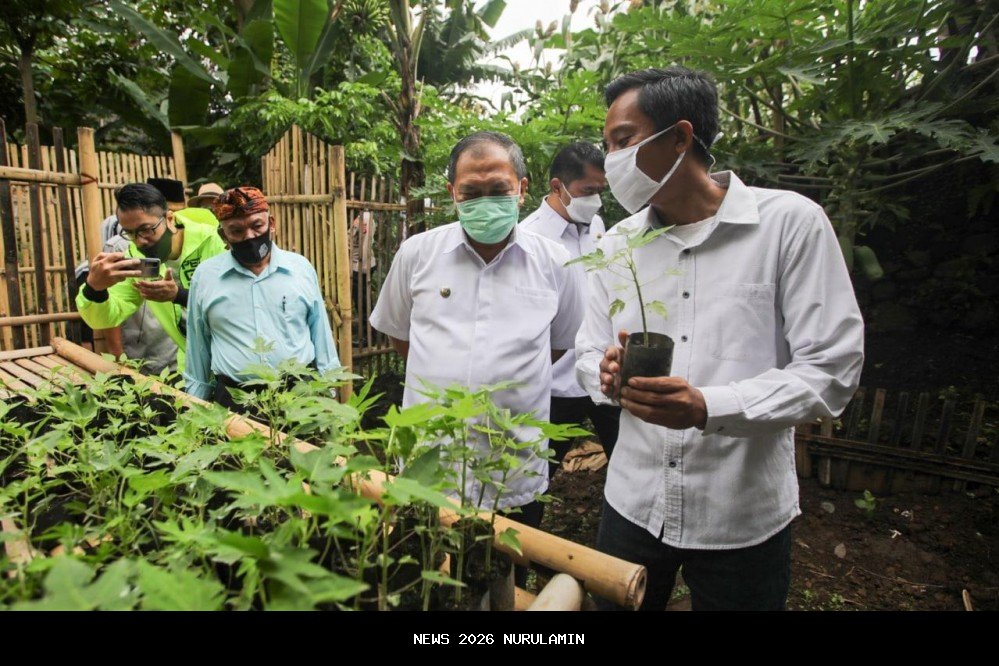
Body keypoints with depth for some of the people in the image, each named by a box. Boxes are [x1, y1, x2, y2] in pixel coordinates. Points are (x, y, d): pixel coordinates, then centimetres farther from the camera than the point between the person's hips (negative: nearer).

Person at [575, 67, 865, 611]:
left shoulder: (791, 223, -10)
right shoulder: (616, 244, 3)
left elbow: (831, 371, -13)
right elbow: (588, 353, 7)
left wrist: (708, 407, -28)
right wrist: (608, 372, -18)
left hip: (744, 520, -3)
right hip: (633, 504, 4)